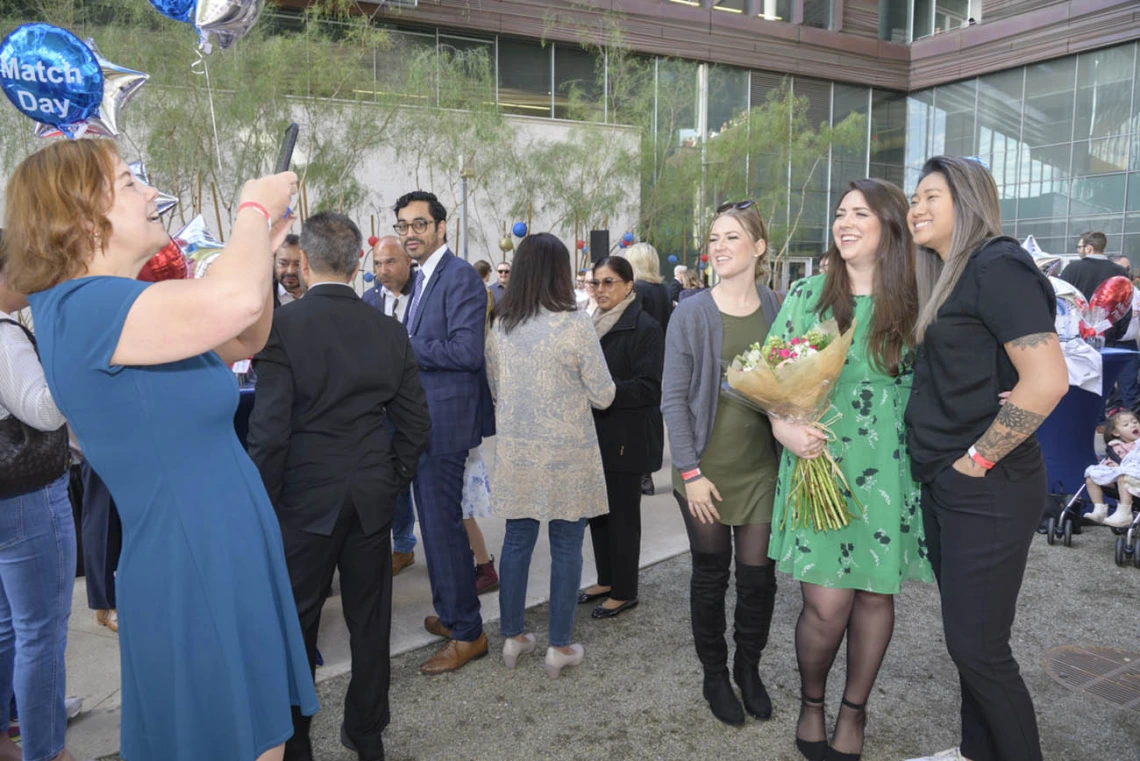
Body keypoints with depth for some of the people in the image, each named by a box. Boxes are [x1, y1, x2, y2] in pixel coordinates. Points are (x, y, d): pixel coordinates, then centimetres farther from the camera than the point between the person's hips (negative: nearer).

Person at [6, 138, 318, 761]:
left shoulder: (117, 305, 11)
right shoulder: (83, 307, -21)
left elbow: (245, 340, 18)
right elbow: (234, 298, -38)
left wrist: (263, 248, 4)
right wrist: (255, 209, -18)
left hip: (231, 567, 10)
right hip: (195, 582, -9)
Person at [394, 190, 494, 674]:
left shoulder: (459, 276, -14)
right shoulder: (421, 278, 16)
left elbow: (468, 350, -24)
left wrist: (403, 347, -19)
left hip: (444, 420, -10)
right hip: (423, 419, 10)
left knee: (442, 524, -4)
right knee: (438, 520, 18)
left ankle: (467, 633, 10)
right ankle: (452, 613, 33)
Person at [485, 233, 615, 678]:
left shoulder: (499, 325, 0)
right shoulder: (574, 324, -14)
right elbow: (603, 396, -8)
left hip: (516, 452, 5)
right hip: (566, 455, -4)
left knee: (517, 541, 15)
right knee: (566, 547, 8)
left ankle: (513, 638, 27)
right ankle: (560, 647, 19)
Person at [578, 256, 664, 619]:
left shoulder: (645, 328, -11)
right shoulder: (595, 324, 10)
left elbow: (649, 387, -17)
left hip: (627, 437, -7)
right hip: (597, 432, 7)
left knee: (623, 513, 3)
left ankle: (624, 591, 17)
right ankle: (606, 580, 29)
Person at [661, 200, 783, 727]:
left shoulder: (779, 309, 2)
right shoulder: (691, 314, -6)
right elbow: (674, 398, -7)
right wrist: (689, 471, -11)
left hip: (762, 465, 2)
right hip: (705, 468, -2)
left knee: (758, 575, 6)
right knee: (710, 575, 10)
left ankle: (749, 666, 32)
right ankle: (714, 674, 31)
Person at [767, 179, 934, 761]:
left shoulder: (914, 302, 2)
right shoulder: (807, 293, 2)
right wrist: (784, 427, -13)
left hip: (888, 471, 1)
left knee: (875, 595, 11)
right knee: (825, 603, -4)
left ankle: (854, 713, 32)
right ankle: (811, 702, 25)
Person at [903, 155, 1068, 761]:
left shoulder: (997, 268, -14)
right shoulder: (947, 280, 14)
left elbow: (1046, 379, -24)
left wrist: (978, 459, -17)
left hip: (987, 491, -9)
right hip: (943, 485, 9)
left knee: (977, 645, 0)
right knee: (966, 636, 18)